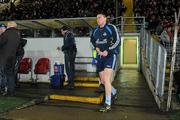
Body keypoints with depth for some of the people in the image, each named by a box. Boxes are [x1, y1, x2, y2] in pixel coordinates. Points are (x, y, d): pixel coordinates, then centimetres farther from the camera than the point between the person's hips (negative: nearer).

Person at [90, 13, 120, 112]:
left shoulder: (111, 28, -7)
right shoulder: (95, 30, 8)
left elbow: (117, 41, -10)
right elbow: (92, 40, 25)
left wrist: (107, 51, -19)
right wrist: (96, 47, 5)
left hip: (110, 55, -6)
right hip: (100, 56, 6)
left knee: (106, 79, -18)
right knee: (102, 80, 12)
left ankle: (108, 104, -9)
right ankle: (113, 92, 41)